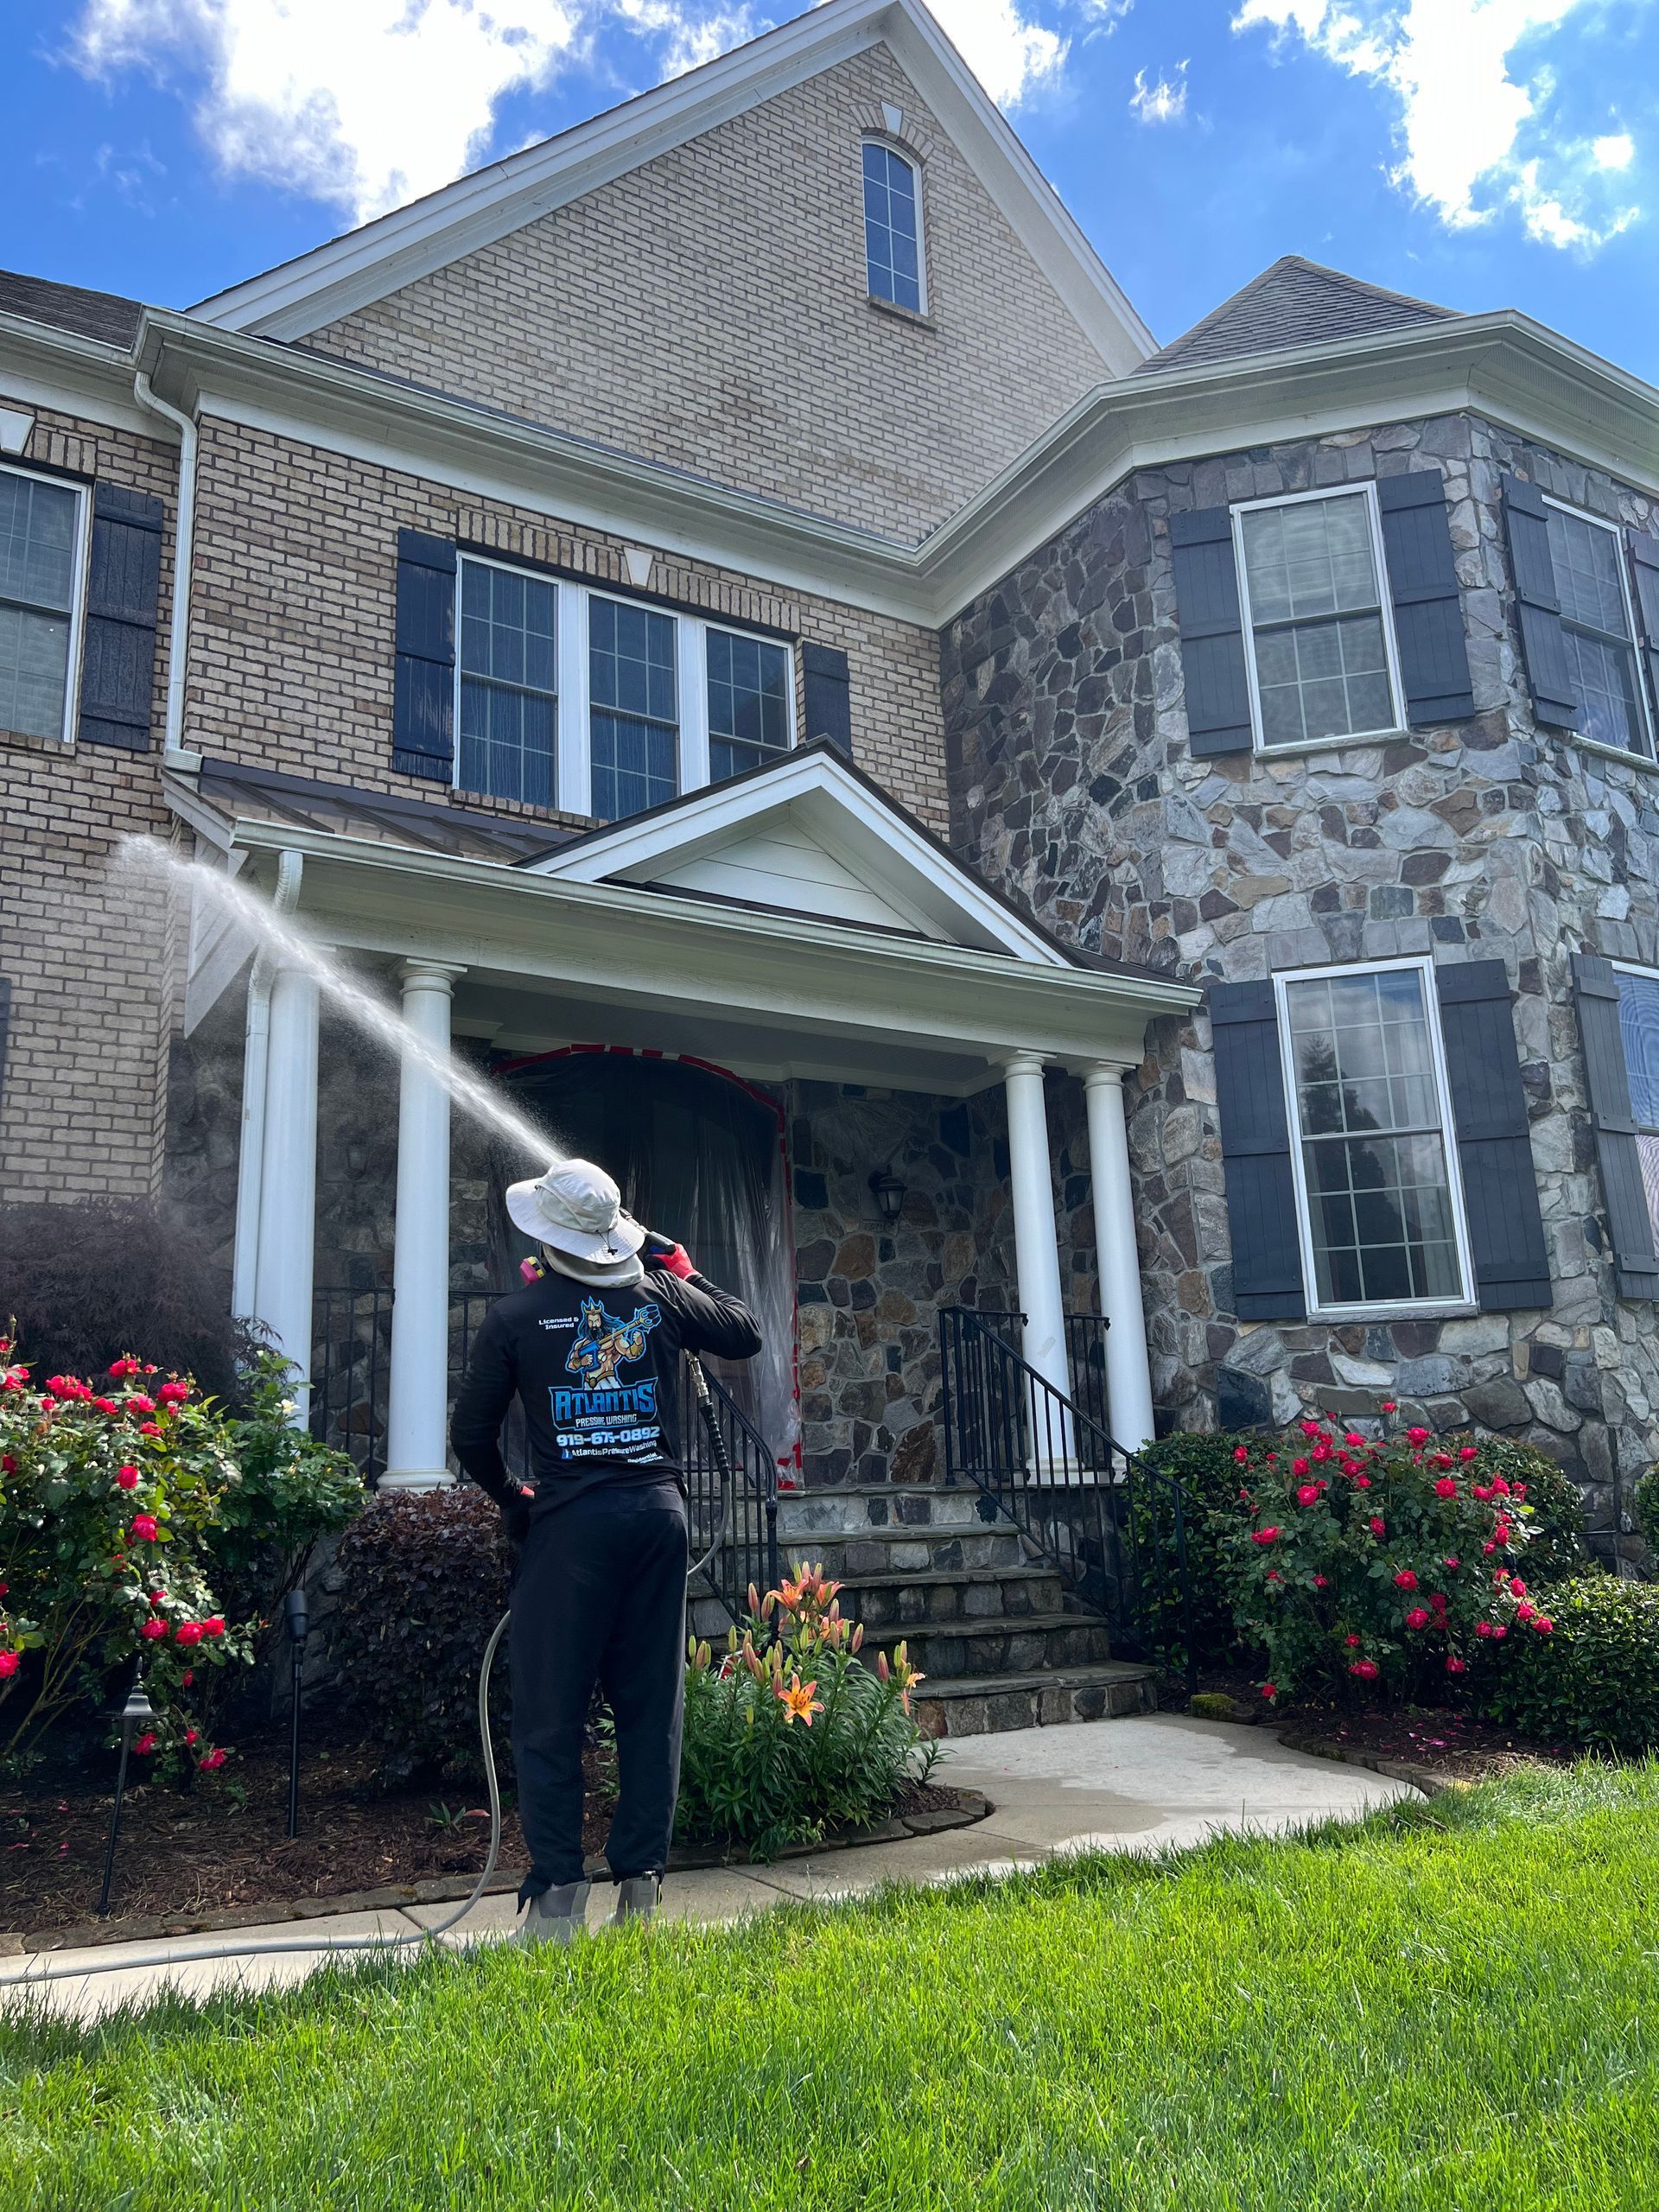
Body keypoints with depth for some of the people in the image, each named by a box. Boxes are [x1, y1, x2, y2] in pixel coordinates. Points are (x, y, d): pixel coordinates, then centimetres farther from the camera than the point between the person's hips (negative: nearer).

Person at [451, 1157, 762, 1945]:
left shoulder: (515, 1316, -2)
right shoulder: (662, 1297, 4)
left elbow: (471, 1434, 2)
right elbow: (746, 1334, 20)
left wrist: (513, 1501, 18)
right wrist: (684, 1271, 28)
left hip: (569, 1521, -2)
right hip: (659, 1513, 3)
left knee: (549, 1714, 5)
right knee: (652, 1705, 10)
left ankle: (557, 1895, 4)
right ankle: (639, 1883, 13)